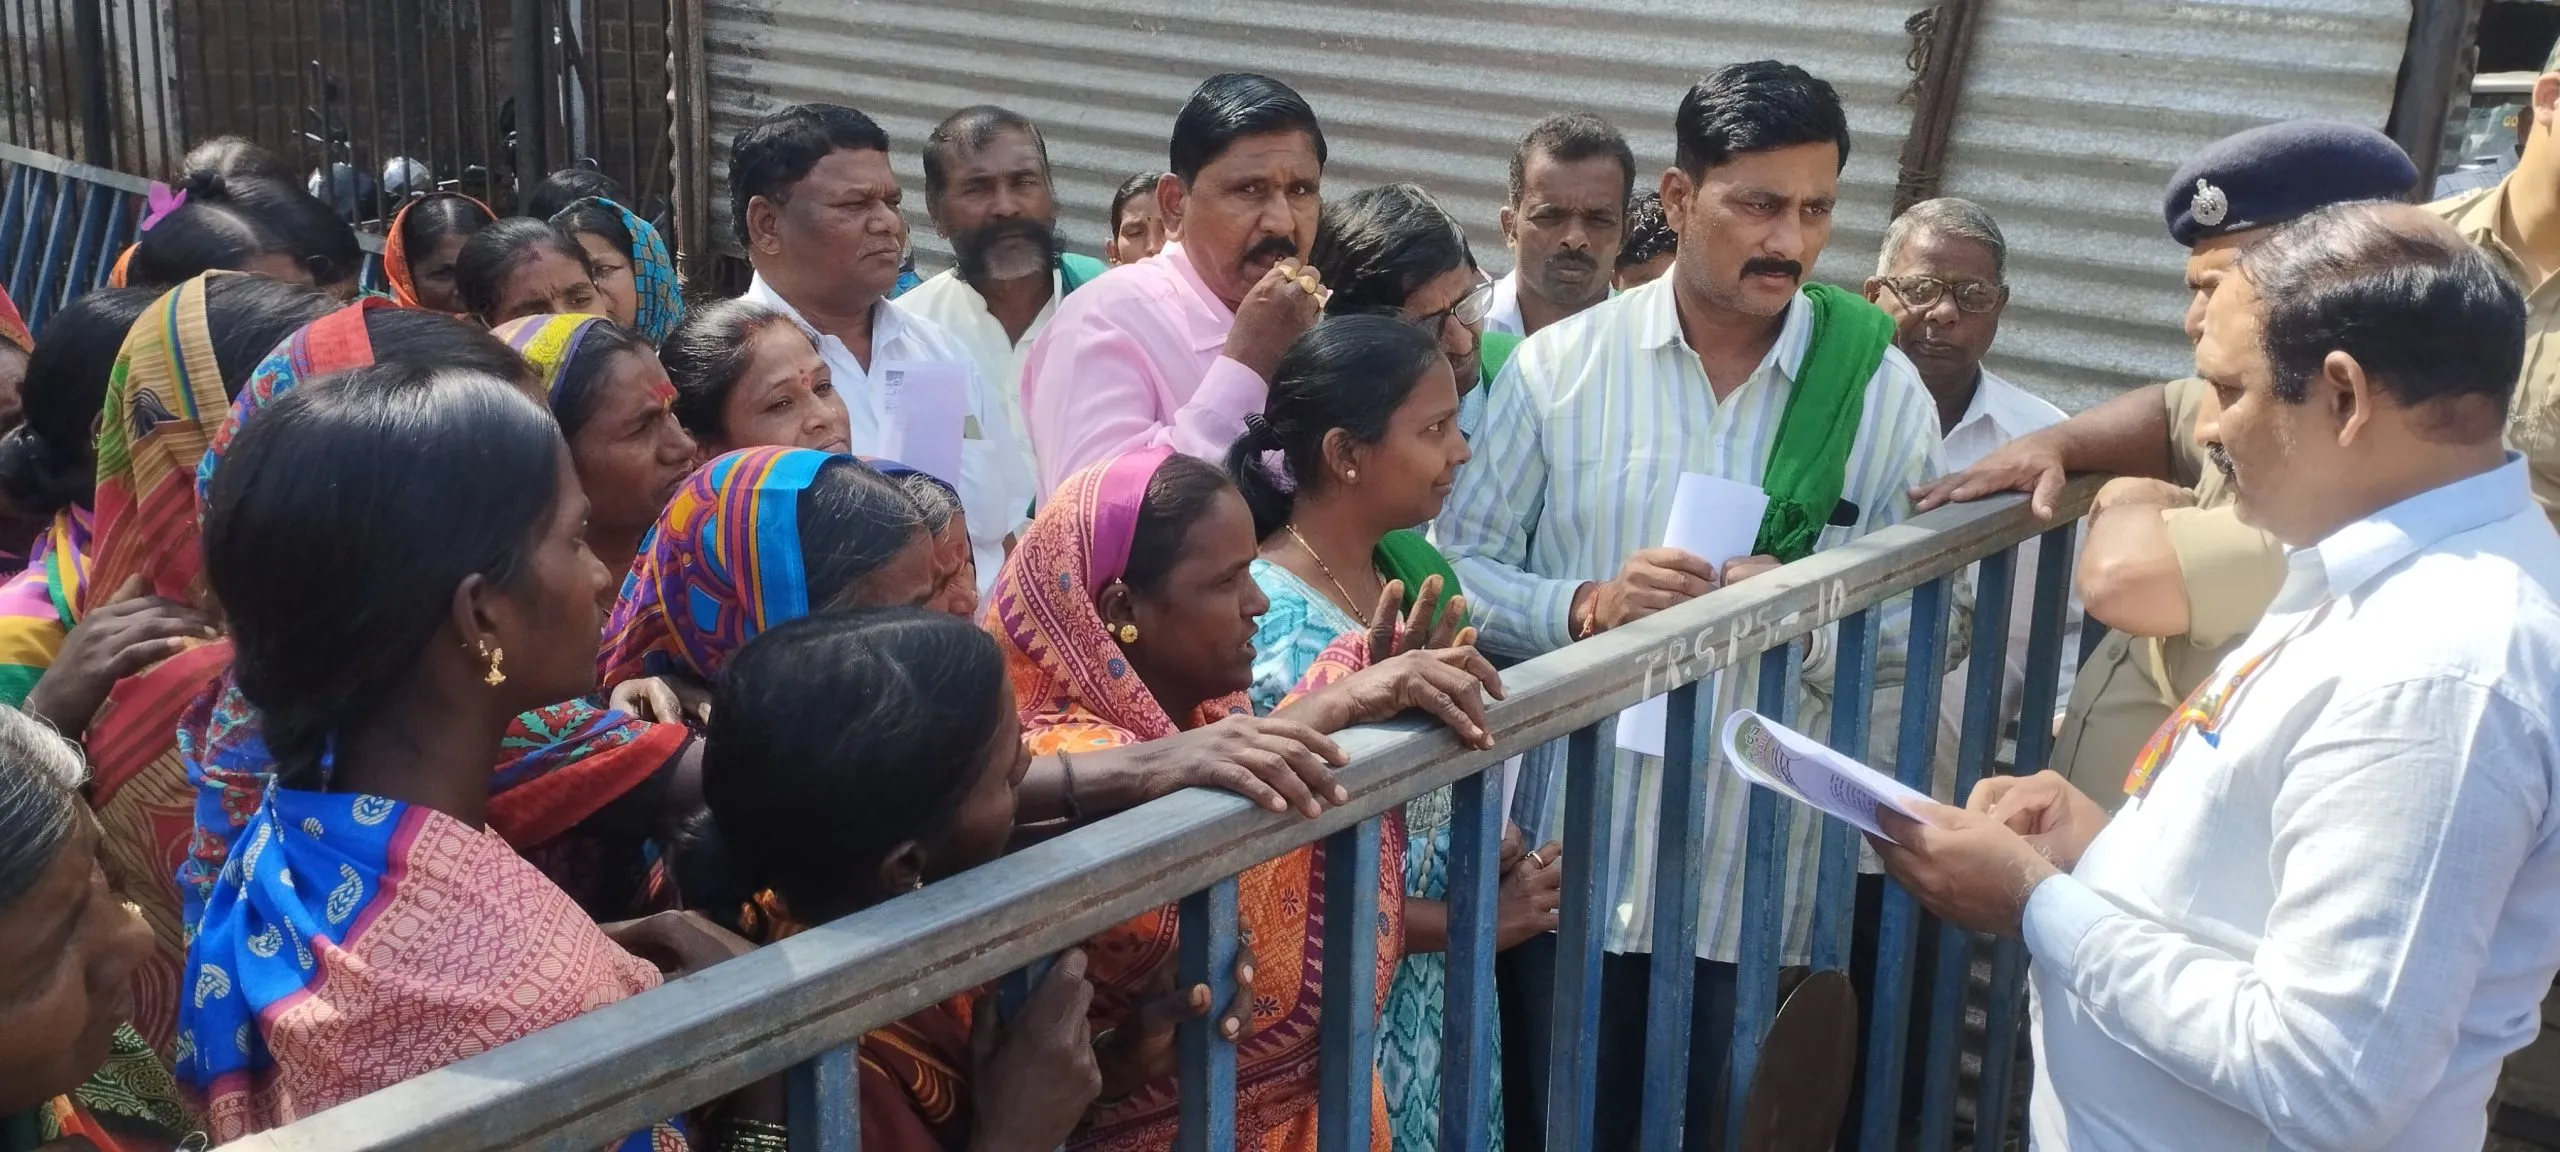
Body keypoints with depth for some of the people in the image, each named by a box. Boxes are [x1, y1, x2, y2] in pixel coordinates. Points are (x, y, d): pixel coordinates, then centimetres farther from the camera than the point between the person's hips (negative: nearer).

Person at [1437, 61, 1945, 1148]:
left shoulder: (1883, 390, -2)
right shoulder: (1556, 365, -4)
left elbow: (1922, 622, 0)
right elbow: (1456, 566, -1)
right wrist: (1587, 605, -18)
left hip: (1754, 874, 1)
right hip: (1566, 854, 0)